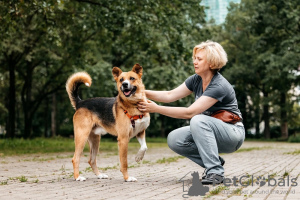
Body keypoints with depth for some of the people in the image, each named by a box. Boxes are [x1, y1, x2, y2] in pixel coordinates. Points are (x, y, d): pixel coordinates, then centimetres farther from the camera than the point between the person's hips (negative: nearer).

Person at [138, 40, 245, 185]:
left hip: (232, 134, -8)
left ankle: (215, 172, -29)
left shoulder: (219, 86, -25)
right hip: (207, 131, 8)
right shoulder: (196, 80, 0)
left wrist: (156, 109, -31)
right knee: (173, 140, -14)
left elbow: (189, 112, -30)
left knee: (198, 120, -35)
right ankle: (214, 162, 2)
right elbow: (170, 95, -1)